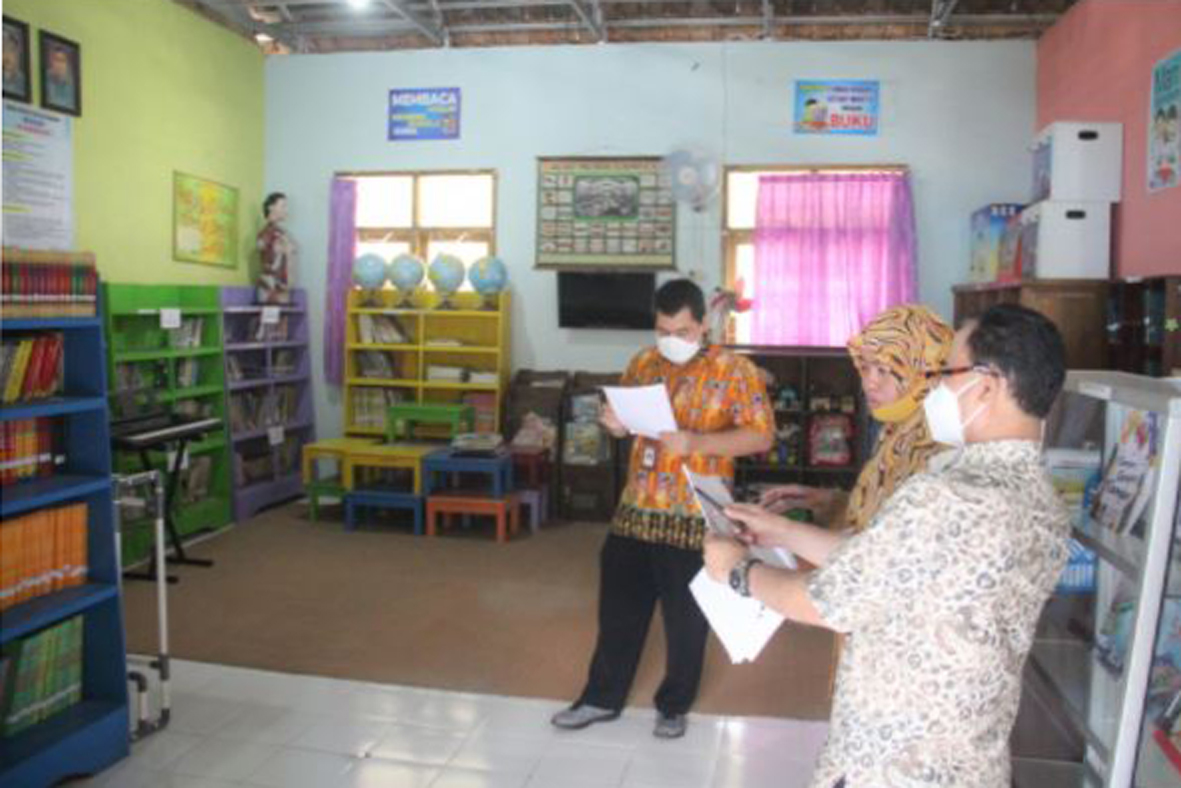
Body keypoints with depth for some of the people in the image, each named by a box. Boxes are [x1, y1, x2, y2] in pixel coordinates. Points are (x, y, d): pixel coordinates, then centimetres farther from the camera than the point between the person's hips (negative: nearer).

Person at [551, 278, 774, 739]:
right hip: (636, 508, 5)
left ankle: (674, 705, 29)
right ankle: (603, 697, 29)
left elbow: (761, 436, -14)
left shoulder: (734, 370, -9)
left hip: (693, 517, -4)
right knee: (618, 606, 13)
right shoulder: (643, 362, 8)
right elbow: (625, 419, 17)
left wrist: (696, 442, -26)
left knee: (685, 618, 9)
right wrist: (614, 422, -8)